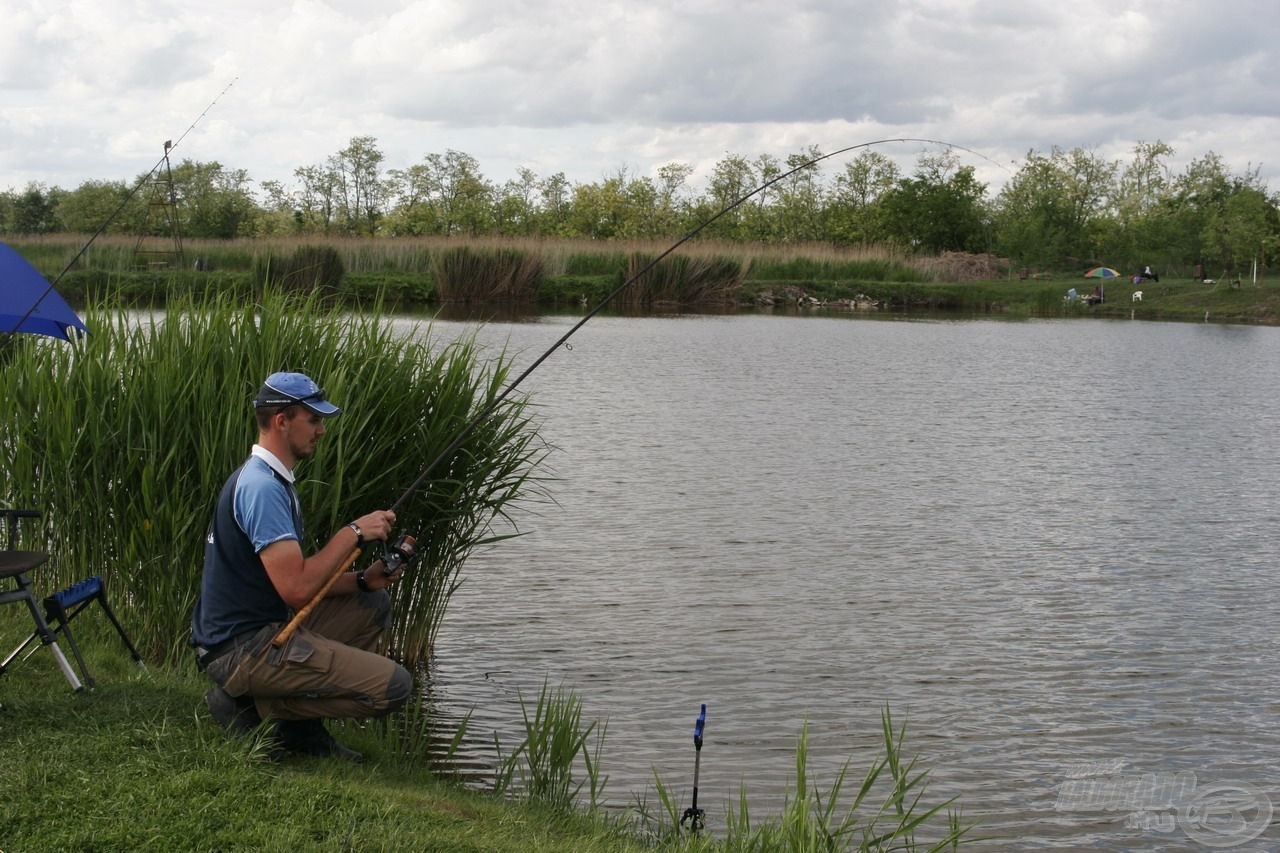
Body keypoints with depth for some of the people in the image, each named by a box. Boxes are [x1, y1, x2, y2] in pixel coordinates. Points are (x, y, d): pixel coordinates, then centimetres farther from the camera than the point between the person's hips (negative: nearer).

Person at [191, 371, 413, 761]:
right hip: (243, 649, -10)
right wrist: (352, 533, -14)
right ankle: (251, 706, -4)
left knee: (373, 605, 21)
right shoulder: (261, 487, -18)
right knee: (392, 685, -14)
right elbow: (296, 589, -25)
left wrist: (362, 581, 4)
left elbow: (297, 577, 18)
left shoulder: (270, 480, 15)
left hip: (265, 629, 10)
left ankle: (302, 725, 12)